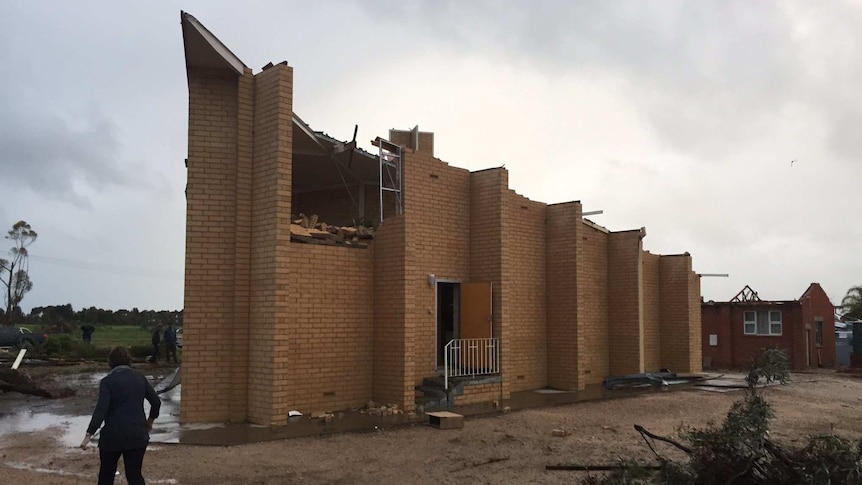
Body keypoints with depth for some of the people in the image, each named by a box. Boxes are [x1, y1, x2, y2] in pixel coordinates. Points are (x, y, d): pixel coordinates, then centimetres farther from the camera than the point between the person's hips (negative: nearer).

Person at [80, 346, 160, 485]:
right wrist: (151, 419, 24)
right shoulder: (140, 378, 5)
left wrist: (89, 434, -18)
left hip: (113, 436, -3)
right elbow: (156, 401, 7)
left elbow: (101, 409, -17)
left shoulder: (107, 381, -7)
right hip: (137, 435, 3)